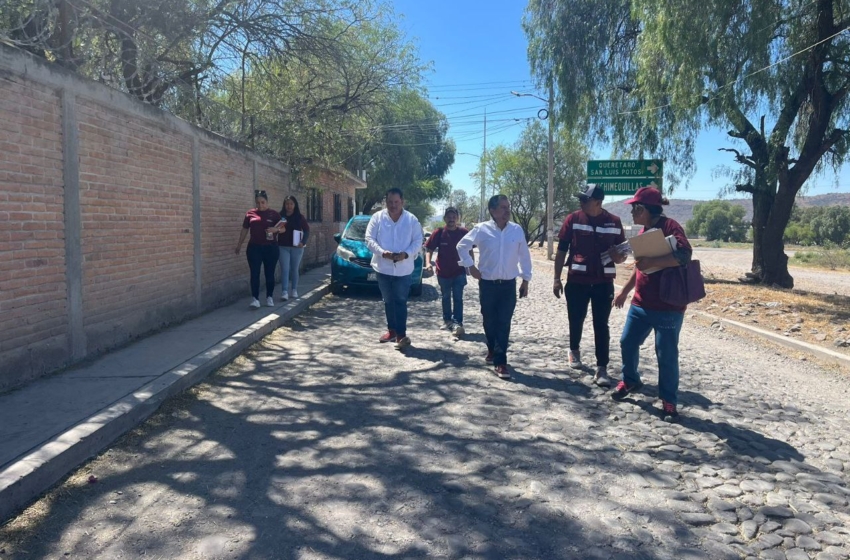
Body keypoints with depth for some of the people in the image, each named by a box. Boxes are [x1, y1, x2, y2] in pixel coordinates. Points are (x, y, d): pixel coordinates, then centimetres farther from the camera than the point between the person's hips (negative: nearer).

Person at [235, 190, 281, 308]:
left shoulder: (274, 214, 2)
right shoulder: (250, 213, 6)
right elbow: (245, 229, 13)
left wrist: (276, 229, -19)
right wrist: (239, 244, 15)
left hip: (270, 248, -1)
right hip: (254, 248, 1)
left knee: (269, 274, 6)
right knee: (254, 274, -5)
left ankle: (269, 297, 17)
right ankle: (255, 299, -6)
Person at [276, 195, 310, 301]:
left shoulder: (300, 217, 2)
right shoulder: (280, 216, 2)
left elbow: (307, 230, 4)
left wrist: (303, 242, -7)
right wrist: (278, 230, -15)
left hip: (296, 247, 0)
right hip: (283, 247, 0)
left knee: (294, 269, 10)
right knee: (285, 269, -6)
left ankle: (294, 290, 19)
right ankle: (284, 292, -10)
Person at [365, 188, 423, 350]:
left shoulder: (412, 220, -1)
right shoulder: (377, 217, 0)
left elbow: (418, 242, -1)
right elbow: (369, 239, -4)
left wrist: (406, 254, -20)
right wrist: (382, 252, -20)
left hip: (403, 269, -2)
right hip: (383, 267, 2)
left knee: (400, 301, -4)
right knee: (388, 301, 13)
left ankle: (401, 334, -5)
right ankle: (392, 330, 25)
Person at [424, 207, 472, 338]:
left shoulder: (464, 232, -4)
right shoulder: (439, 233, -6)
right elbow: (429, 249, -2)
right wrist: (428, 262, -18)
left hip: (459, 272, -1)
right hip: (443, 272, 1)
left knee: (458, 298, -4)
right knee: (446, 298, 15)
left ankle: (458, 323, -7)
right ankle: (447, 320, 30)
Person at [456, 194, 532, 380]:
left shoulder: (517, 230, -1)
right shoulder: (481, 229, -6)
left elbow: (524, 256, 7)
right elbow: (462, 246, 5)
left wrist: (526, 280, 8)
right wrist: (470, 266, -1)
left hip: (509, 284, 0)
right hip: (487, 284, 0)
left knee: (504, 323, -4)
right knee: (490, 321, 11)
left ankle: (500, 361, -1)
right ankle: (493, 350, 36)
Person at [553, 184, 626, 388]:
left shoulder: (614, 222, 1)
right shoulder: (573, 219, -3)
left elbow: (622, 254, 10)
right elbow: (561, 251, 1)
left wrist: (619, 256, -14)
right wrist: (557, 279, -2)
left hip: (604, 282, 0)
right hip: (577, 280, 0)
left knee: (601, 325, -1)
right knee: (576, 320, 13)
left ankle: (602, 369, 2)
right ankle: (574, 351, 40)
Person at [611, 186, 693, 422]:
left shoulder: (670, 226, -13)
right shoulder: (644, 231, 13)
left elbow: (684, 254, -29)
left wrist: (651, 262, -30)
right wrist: (624, 291, 24)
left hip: (668, 306, -8)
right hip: (641, 303, 8)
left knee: (666, 354, 0)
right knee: (627, 342, 13)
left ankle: (668, 401, 14)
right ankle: (630, 380, 36)